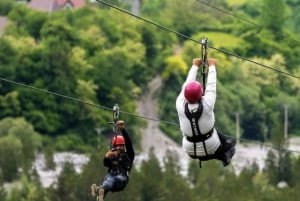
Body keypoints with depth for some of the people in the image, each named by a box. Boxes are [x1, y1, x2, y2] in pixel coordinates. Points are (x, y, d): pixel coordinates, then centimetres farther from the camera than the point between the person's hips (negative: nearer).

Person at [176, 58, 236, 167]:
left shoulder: (180, 106, -25)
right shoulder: (206, 105, -30)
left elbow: (186, 85, -10)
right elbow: (211, 86, -14)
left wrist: (195, 66, 4)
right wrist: (211, 66, 1)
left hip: (191, 151, 2)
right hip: (210, 148, -1)